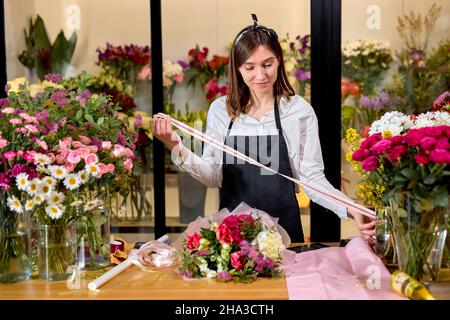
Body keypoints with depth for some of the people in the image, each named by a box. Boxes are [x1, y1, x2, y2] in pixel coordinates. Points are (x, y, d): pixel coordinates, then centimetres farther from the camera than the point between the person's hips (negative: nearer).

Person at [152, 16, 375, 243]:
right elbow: (213, 176, -3)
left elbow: (312, 178, -5)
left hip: (283, 227, -1)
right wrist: (176, 146, -16)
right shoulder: (220, 110, -1)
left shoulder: (300, 110, -6)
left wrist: (350, 209, -19)